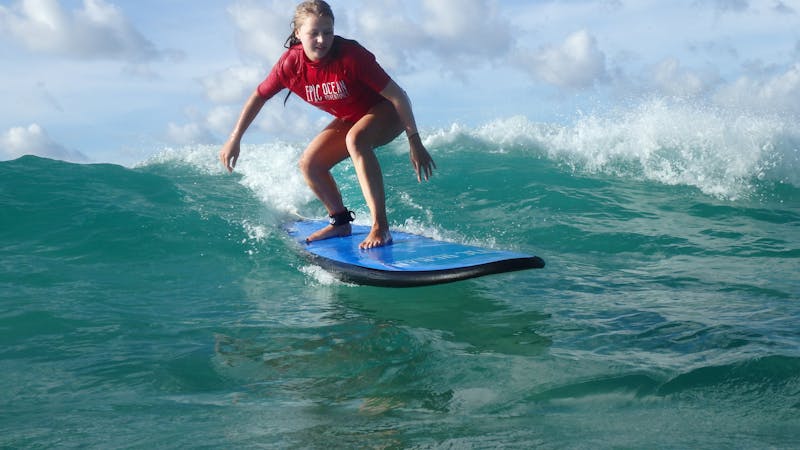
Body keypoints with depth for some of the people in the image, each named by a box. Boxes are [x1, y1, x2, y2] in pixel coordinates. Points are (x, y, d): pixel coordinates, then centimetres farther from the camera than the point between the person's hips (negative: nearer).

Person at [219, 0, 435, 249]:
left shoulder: (350, 55, -32)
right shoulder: (290, 64, -17)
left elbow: (397, 95, -27)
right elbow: (259, 97, 0)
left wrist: (415, 142, -27)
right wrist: (234, 140, 2)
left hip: (387, 111, -6)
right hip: (350, 119, 6)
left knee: (355, 139, -36)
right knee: (309, 165, -2)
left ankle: (380, 227, -37)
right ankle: (340, 222, 21)